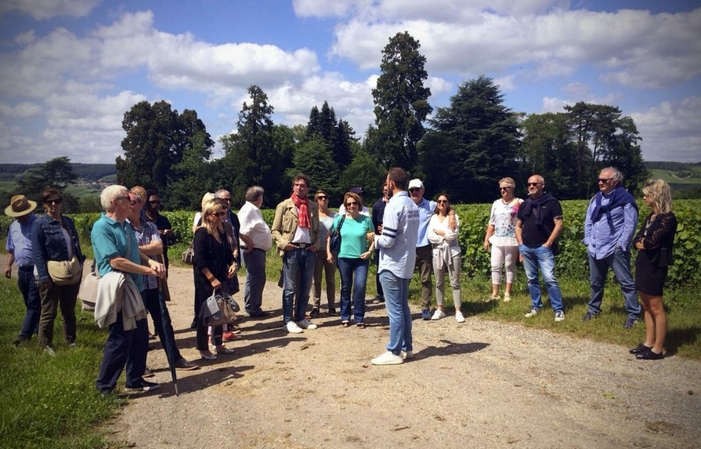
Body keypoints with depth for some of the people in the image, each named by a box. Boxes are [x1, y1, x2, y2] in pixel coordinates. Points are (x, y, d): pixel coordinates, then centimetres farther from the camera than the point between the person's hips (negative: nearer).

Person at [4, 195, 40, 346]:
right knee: (30, 303, 16)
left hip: (36, 270, -7)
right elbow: (11, 248, 23)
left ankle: (25, 334, -5)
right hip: (22, 271, 8)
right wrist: (9, 265, 14)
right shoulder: (14, 226, 12)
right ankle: (38, 328, 29)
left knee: (34, 303, -5)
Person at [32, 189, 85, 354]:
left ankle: (71, 341, 28)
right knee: (49, 312, 5)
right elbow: (37, 252, -14)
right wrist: (44, 276, -20)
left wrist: (80, 266, 8)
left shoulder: (68, 221, 8)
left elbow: (76, 245, 13)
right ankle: (46, 344, 18)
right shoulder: (40, 223, -9)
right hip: (52, 275, -5)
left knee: (69, 310, 16)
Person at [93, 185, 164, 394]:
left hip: (133, 288, 9)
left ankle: (135, 380, 28)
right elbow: (116, 261, -23)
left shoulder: (126, 226, 12)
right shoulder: (102, 227, -16)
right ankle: (104, 386, 12)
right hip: (117, 290, -9)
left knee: (140, 336, 15)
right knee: (121, 339, -3)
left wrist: (152, 262, -3)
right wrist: (148, 270, -16)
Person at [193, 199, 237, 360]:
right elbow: (199, 260, -18)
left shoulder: (221, 232, 10)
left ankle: (218, 344, 26)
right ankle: (203, 348, 11)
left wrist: (233, 264, -4)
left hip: (220, 279, 8)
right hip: (206, 281, -7)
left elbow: (228, 253, 17)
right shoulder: (202, 233, -12)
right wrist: (212, 279, -21)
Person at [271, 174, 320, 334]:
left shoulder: (313, 207, 12)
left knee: (305, 288, 10)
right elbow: (275, 230, 1)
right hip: (291, 250, -4)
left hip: (309, 250, 4)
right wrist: (283, 243, -14)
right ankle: (288, 320, 7)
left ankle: (301, 318, 21)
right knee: (290, 288, 0)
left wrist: (316, 244, 0)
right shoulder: (284, 205, 2)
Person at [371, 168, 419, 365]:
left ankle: (394, 352, 5)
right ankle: (407, 348, 22)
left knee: (395, 310, -2)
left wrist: (376, 238, -1)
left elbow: (388, 241, -21)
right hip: (406, 264, 9)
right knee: (403, 307, 15)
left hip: (392, 265, -8)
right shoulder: (413, 206, 8)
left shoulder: (393, 206, -18)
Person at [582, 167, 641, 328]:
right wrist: (588, 240, 6)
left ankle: (634, 314, 8)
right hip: (594, 249, 6)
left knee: (626, 282, 0)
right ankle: (593, 309, 32)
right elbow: (588, 221, 15)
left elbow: (630, 224, -11)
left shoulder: (625, 198, -8)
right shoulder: (596, 199, 11)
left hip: (615, 250, -6)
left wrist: (621, 245, -15)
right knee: (596, 282, 17)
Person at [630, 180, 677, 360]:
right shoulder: (651, 216, 13)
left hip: (655, 266, -9)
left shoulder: (668, 218, -14)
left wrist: (644, 242, -1)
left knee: (656, 308, -2)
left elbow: (651, 242, -21)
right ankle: (648, 343, 23)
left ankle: (658, 349, 5)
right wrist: (644, 243, -10)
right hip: (643, 263, 9)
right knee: (647, 306, 14)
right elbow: (636, 240, 9)